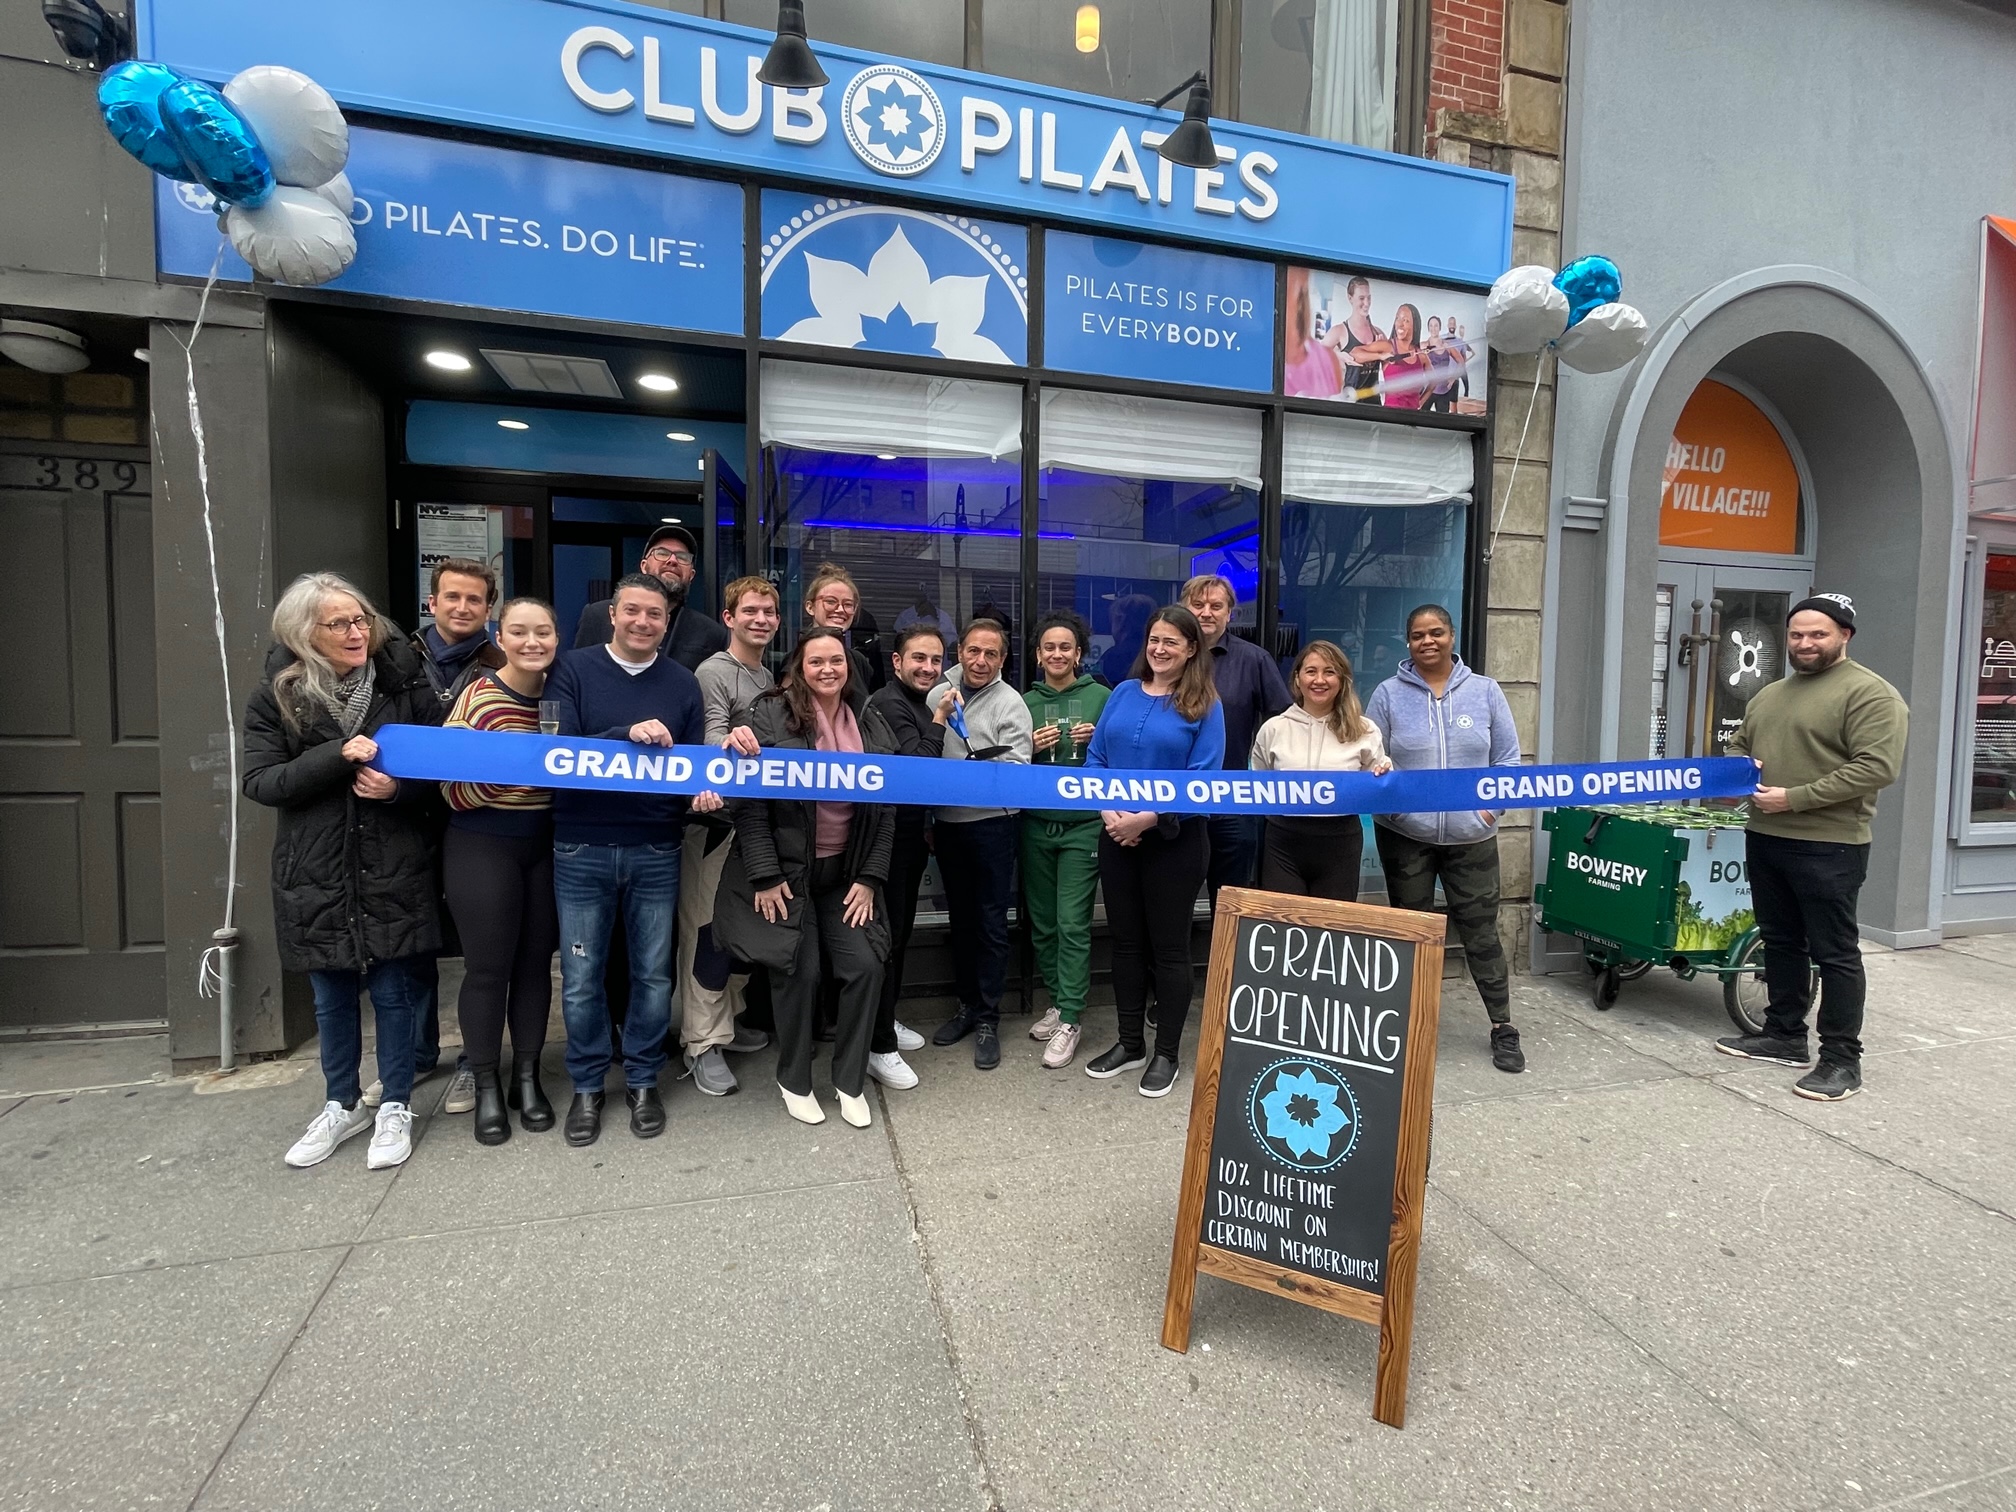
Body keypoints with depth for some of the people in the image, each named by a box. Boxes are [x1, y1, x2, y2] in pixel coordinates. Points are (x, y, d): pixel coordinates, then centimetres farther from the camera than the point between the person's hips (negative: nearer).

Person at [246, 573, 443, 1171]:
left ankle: (396, 1107, 26)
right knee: (331, 997, 15)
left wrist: (400, 788, -18)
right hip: (316, 874, 2)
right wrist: (337, 756, -21)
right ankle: (342, 1104, 35)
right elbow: (260, 782, -7)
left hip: (393, 870, -1)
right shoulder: (276, 697, -1)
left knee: (393, 991, 8)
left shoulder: (403, 682, -3)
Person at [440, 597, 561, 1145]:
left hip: (546, 846, 4)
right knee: (488, 967, 3)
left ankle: (527, 1078, 25)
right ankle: (487, 1088, 20)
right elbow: (453, 790, -11)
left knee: (535, 962, 10)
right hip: (482, 847, -3)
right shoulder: (477, 697, -9)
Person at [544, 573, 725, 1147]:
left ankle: (643, 1082, 29)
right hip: (582, 851, -1)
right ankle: (587, 1086, 29)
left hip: (656, 853, 1)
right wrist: (627, 734, -25)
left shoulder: (681, 683, 5)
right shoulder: (573, 670, -1)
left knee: (653, 974, 11)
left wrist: (703, 793, -13)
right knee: (581, 978, 9)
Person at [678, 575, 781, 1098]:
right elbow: (711, 737, -21)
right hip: (716, 818, -8)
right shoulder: (713, 672, -7)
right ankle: (702, 1042, 7)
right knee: (708, 926, -4)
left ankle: (726, 1019, 30)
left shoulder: (768, 676, 17)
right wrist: (733, 742, -41)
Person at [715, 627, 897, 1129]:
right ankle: (794, 1081, 23)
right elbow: (749, 799, -11)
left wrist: (870, 878, -1)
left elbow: (887, 807, 4)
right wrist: (764, 875, -15)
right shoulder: (771, 715, -9)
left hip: (847, 871, 4)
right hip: (786, 870, -4)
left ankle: (850, 1081, 18)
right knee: (801, 972, -1)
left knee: (866, 966, -3)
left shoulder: (871, 724, 3)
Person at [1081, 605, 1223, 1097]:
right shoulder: (1124, 693, 7)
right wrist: (1108, 811, -11)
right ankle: (1129, 1043, 30)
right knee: (1126, 942, 14)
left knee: (1169, 948, 7)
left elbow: (1204, 780, -12)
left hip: (1175, 841, -4)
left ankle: (1166, 1054, 22)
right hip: (1117, 838, 4)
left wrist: (1150, 818, -20)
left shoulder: (1205, 705, -5)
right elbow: (1095, 757, 5)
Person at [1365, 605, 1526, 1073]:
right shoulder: (1388, 694, -1)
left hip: (1471, 836, 1)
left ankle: (1502, 1027, 21)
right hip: (1405, 835, 0)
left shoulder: (1484, 691, 3)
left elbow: (1507, 758, 6)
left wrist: (1492, 805, -5)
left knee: (1480, 930, 6)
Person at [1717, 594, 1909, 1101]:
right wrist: (1739, 766, 2)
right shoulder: (1769, 694, 15)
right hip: (1764, 838, 8)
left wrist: (1795, 798, -20)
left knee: (1834, 953, 1)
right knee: (1781, 943, 16)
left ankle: (1842, 1059, 10)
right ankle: (1783, 1036, 27)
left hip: (1828, 846, -8)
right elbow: (1739, 745, 25)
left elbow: (1876, 766, -18)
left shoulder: (1869, 693, -10)